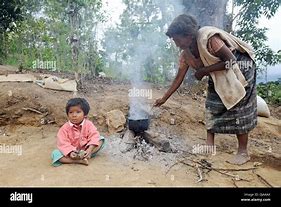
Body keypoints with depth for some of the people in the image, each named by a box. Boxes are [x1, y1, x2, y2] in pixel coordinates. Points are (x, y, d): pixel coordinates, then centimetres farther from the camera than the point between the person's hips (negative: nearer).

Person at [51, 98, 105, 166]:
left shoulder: (88, 124, -8)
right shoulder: (65, 128, -10)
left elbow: (94, 137, -16)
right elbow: (63, 143, -16)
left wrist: (89, 150, -31)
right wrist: (70, 152, -33)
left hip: (85, 150, 1)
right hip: (71, 151, 0)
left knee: (100, 140, -17)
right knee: (55, 153, -24)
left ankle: (83, 155, -30)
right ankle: (79, 160, -34)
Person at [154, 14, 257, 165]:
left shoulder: (209, 38, -32)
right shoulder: (186, 54, -9)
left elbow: (231, 60, -28)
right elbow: (179, 78, -2)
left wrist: (203, 71, -27)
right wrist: (164, 98, -2)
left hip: (239, 67, -7)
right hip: (218, 75, 7)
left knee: (238, 108, -10)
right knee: (211, 106, 2)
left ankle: (243, 152, -2)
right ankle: (210, 143, 13)